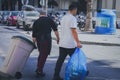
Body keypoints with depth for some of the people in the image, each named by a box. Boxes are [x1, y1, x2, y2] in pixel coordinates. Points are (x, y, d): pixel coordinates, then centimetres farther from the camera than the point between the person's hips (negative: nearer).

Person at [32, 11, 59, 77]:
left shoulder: (36, 22, 13)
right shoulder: (49, 19, 6)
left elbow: (34, 35, 13)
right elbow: (55, 29, -1)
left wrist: (34, 41, 23)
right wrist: (58, 38, 4)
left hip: (38, 39, 4)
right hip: (47, 39, -4)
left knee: (41, 54, 22)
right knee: (44, 55, 2)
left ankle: (38, 69, 28)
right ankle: (39, 71, 6)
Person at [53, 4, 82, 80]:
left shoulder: (63, 18, 15)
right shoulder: (72, 18, -11)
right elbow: (74, 31, -20)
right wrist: (78, 42, -24)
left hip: (62, 43, 7)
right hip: (70, 44, -7)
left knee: (60, 59, 6)